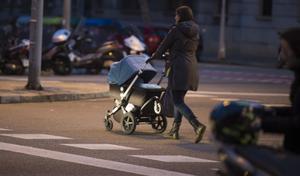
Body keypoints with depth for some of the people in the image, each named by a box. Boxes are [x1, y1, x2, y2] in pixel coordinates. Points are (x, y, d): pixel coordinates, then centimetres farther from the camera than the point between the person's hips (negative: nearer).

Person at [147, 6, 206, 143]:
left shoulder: (176, 30, -7)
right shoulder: (195, 31, 13)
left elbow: (164, 46, -1)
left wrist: (153, 58, 18)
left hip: (179, 67, -7)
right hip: (192, 67, 7)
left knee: (178, 101, -9)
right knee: (179, 98, 19)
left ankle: (197, 125, -28)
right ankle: (175, 130, 21)